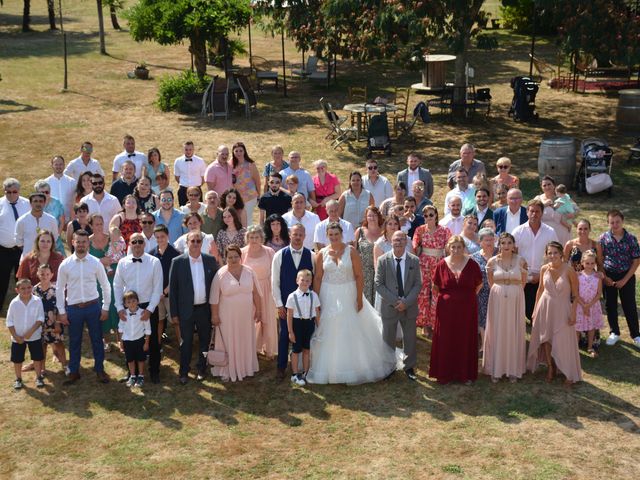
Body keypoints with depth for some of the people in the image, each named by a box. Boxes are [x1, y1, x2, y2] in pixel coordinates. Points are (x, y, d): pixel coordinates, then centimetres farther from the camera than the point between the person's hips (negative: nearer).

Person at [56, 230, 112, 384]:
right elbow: (59, 289, 3)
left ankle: (100, 369, 27)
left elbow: (106, 286, 3)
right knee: (74, 341, 12)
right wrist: (61, 311, 1)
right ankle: (74, 371, 27)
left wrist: (105, 308, 1)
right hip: (73, 308, 0)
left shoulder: (96, 263, -5)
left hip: (93, 306, 0)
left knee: (97, 339, 10)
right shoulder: (65, 265, -5)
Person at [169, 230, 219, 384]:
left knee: (205, 341, 13)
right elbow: (172, 288, -4)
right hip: (186, 310, -2)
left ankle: (202, 369, 30)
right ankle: (184, 372, 22)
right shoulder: (178, 262, -6)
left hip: (205, 309, 2)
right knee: (186, 343, 8)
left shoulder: (210, 260, 0)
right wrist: (174, 313, -5)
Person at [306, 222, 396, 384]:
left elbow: (359, 275, -4)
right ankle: (329, 369, 18)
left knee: (353, 331, 4)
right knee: (329, 331, 5)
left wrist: (359, 298, -9)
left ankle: (356, 367, 18)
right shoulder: (322, 254, 1)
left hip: (348, 295, -1)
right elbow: (317, 278, 2)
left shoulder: (351, 251, -4)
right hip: (328, 297, 1)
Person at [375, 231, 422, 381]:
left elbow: (418, 285, -2)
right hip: (389, 307, -1)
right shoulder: (383, 260, -5)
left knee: (410, 339, 11)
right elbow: (379, 284, -7)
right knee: (388, 339, 10)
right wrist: (394, 301, -16)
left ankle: (409, 367, 27)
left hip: (409, 307, 1)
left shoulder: (414, 261, -1)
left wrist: (406, 302, -15)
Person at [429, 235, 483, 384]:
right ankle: (444, 373, 18)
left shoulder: (471, 264, -5)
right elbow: (435, 287, 9)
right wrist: (445, 297, 7)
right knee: (445, 341, 5)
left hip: (467, 309, 0)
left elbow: (479, 284, 10)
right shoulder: (442, 264, -5)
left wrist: (468, 297, 8)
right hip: (446, 309, 0)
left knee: (466, 340, 7)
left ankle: (465, 373, 21)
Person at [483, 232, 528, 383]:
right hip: (497, 299, 0)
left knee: (514, 332, 5)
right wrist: (500, 291, 9)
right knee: (497, 332, 5)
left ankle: (513, 370, 16)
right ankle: (496, 369, 14)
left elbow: (523, 282, 8)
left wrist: (513, 292, 8)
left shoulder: (521, 261, -3)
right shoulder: (492, 261, -2)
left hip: (516, 300, 0)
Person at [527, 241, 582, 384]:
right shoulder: (544, 269, -3)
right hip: (545, 307, 4)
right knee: (546, 338, 11)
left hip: (562, 308, -3)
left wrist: (573, 314, -11)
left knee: (564, 341, 1)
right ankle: (550, 367, 29)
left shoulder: (569, 271, -14)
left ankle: (570, 374, 15)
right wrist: (535, 309, 10)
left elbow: (575, 295, -8)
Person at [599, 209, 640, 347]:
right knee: (610, 305, 10)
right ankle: (615, 333, 27)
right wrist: (604, 277, -9)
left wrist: (625, 280, -9)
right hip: (608, 277, 1)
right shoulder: (603, 238, -6)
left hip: (626, 276, -1)